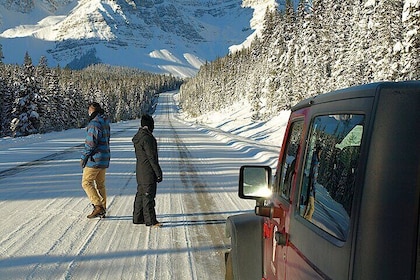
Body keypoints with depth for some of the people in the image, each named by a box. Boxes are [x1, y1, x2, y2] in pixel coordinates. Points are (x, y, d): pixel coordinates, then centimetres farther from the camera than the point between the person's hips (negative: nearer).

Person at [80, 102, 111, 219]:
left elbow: (91, 143, -20)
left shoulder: (94, 123, -16)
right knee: (100, 184, 14)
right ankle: (103, 210, 17)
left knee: (86, 183, -2)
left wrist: (83, 157, -10)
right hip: (105, 159, 9)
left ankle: (98, 206, -9)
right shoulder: (105, 123, 13)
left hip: (95, 159, -9)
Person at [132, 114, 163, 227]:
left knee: (141, 194, 16)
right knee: (148, 195, -4)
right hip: (148, 171, -10)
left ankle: (137, 218, 23)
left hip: (140, 170, 10)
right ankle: (150, 220, 1)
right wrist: (158, 172, -15)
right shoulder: (147, 138, -20)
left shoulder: (138, 136, 10)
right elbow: (151, 157, -20)